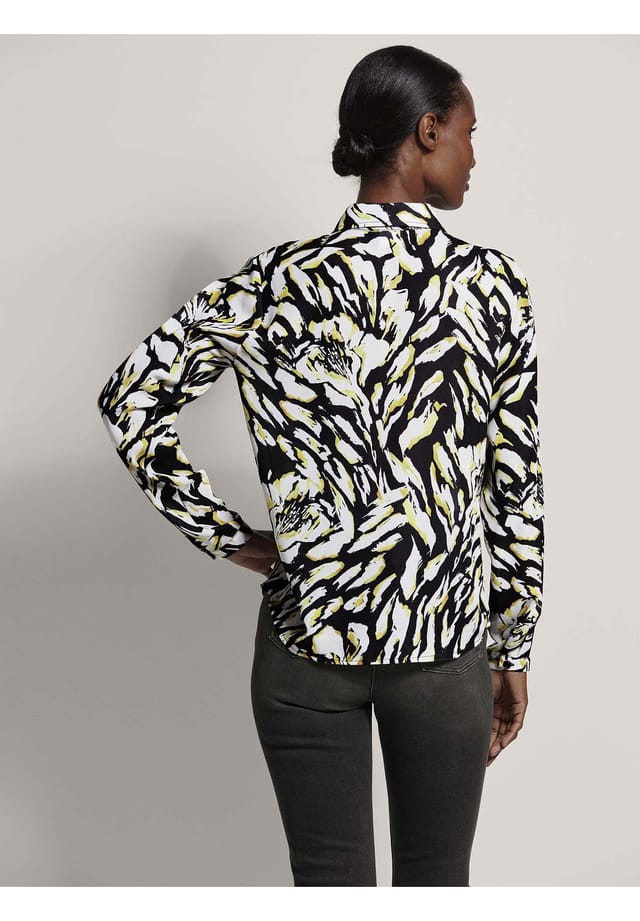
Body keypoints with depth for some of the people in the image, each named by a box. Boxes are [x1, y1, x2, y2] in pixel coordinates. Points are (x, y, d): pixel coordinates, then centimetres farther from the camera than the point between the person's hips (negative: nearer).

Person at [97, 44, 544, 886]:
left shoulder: (281, 281, -6)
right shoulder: (493, 283, -8)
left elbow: (129, 403, -6)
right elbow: (517, 488, -4)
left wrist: (229, 538, 0)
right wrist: (514, 651, 6)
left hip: (308, 636, 1)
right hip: (445, 645, 0)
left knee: (331, 884, 14)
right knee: (436, 884, 17)